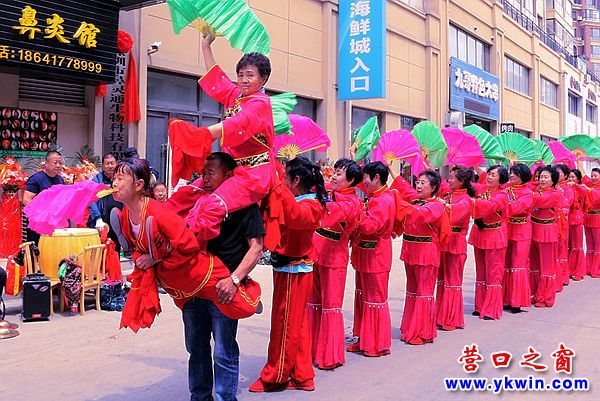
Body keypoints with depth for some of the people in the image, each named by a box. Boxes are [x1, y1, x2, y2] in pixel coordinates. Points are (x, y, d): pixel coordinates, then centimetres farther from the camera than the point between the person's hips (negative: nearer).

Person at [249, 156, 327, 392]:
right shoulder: (297, 202, 14)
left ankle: (275, 377, 16)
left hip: (294, 272, -10)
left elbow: (296, 216, -39)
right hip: (286, 269, 10)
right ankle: (302, 376, 26)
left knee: (285, 324, 2)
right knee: (296, 324, 16)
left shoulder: (310, 205, -16)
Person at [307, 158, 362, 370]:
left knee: (330, 305, 1)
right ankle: (313, 350, 24)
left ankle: (330, 356, 12)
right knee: (313, 303, 13)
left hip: (333, 258, -7)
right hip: (315, 254, 7)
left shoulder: (352, 202, -10)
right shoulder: (330, 195, 12)